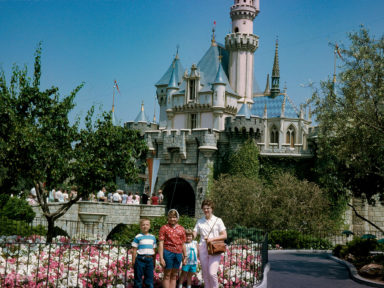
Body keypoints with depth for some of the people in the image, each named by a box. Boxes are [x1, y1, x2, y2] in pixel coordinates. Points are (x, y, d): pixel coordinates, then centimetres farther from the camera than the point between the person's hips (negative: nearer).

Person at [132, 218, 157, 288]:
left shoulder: (152, 237, 12)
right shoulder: (138, 237, -2)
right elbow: (134, 250, -1)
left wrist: (154, 261, 16)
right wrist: (133, 262, -4)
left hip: (150, 259, 4)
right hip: (140, 259, -4)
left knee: (150, 278, 4)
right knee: (138, 278, 3)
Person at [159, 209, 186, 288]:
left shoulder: (181, 229, 10)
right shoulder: (164, 228, -1)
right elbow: (161, 243, -5)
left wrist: (185, 257, 15)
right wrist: (161, 258, -12)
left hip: (178, 253, 4)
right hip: (168, 252, -4)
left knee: (174, 276, 9)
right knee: (167, 275, 1)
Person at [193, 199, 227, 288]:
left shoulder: (218, 220, 6)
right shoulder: (200, 221, 14)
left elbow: (224, 236, 1)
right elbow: (194, 234, 8)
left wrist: (212, 239, -11)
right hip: (203, 250, 3)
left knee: (212, 273, -14)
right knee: (205, 274, 5)